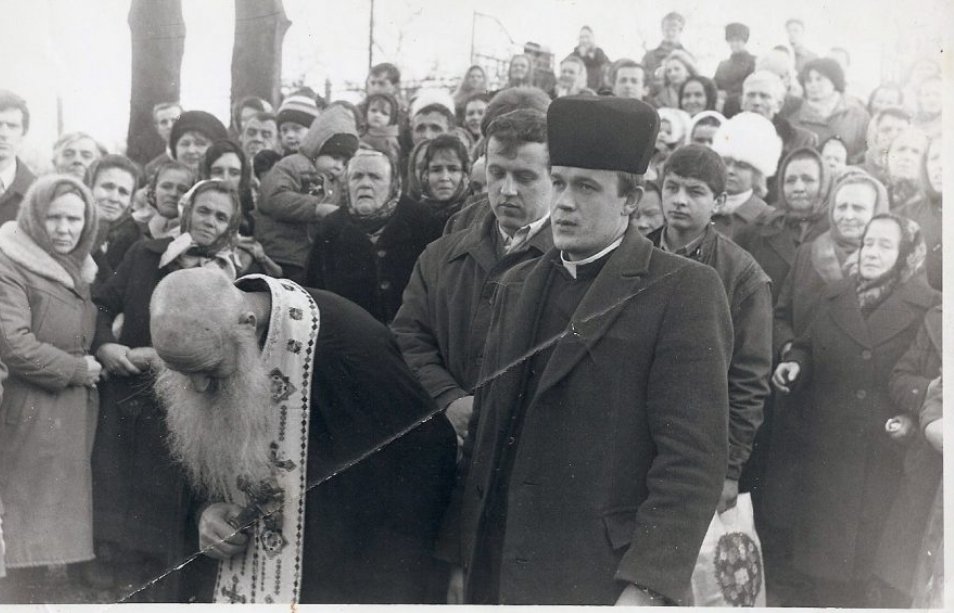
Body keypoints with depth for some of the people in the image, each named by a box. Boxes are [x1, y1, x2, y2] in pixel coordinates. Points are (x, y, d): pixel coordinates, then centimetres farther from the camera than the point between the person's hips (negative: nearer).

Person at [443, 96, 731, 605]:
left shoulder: (684, 292, -8)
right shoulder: (517, 286, 11)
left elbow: (693, 457, -14)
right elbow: (488, 429, 11)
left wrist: (647, 587, -19)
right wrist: (464, 552, 9)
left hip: (605, 579, -5)